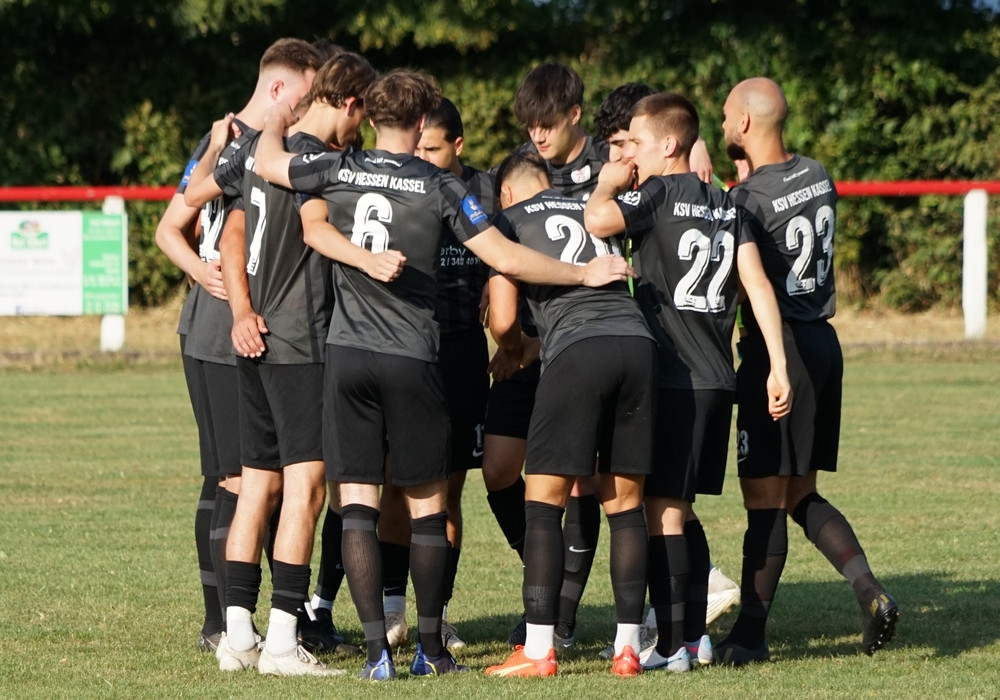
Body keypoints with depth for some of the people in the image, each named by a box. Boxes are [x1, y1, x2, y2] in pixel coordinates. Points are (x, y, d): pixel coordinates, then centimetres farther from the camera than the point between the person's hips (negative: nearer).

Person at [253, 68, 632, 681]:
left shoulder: (337, 171, 2)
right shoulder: (440, 186, -2)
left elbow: (267, 161, 18)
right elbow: (505, 258, -5)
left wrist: (278, 120, 38)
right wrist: (584, 274, 6)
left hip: (348, 354, 1)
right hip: (413, 358, -1)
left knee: (358, 503, 2)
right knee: (427, 504, 10)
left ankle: (377, 649, -6)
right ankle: (431, 648, 14)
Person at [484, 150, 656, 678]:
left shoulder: (510, 219, 15)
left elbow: (504, 315, 13)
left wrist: (511, 349, 33)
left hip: (576, 349, -4)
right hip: (637, 340, 4)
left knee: (543, 500, 1)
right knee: (624, 501, 10)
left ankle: (538, 649, -5)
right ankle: (628, 647, 8)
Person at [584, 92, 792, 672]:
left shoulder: (659, 193, -7)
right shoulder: (725, 205, 13)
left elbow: (598, 220, -26)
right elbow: (756, 283, 5)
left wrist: (609, 184, -4)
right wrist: (778, 366, 3)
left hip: (673, 379, -7)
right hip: (718, 379, 7)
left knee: (663, 510, -3)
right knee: (681, 508, 17)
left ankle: (672, 644, -4)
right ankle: (696, 634, 20)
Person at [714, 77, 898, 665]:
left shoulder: (748, 199, -17)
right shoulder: (819, 177, 7)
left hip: (776, 348, -8)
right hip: (823, 343, 8)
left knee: (765, 499, -2)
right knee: (801, 495, 15)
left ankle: (751, 633, 3)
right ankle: (872, 592, 0)